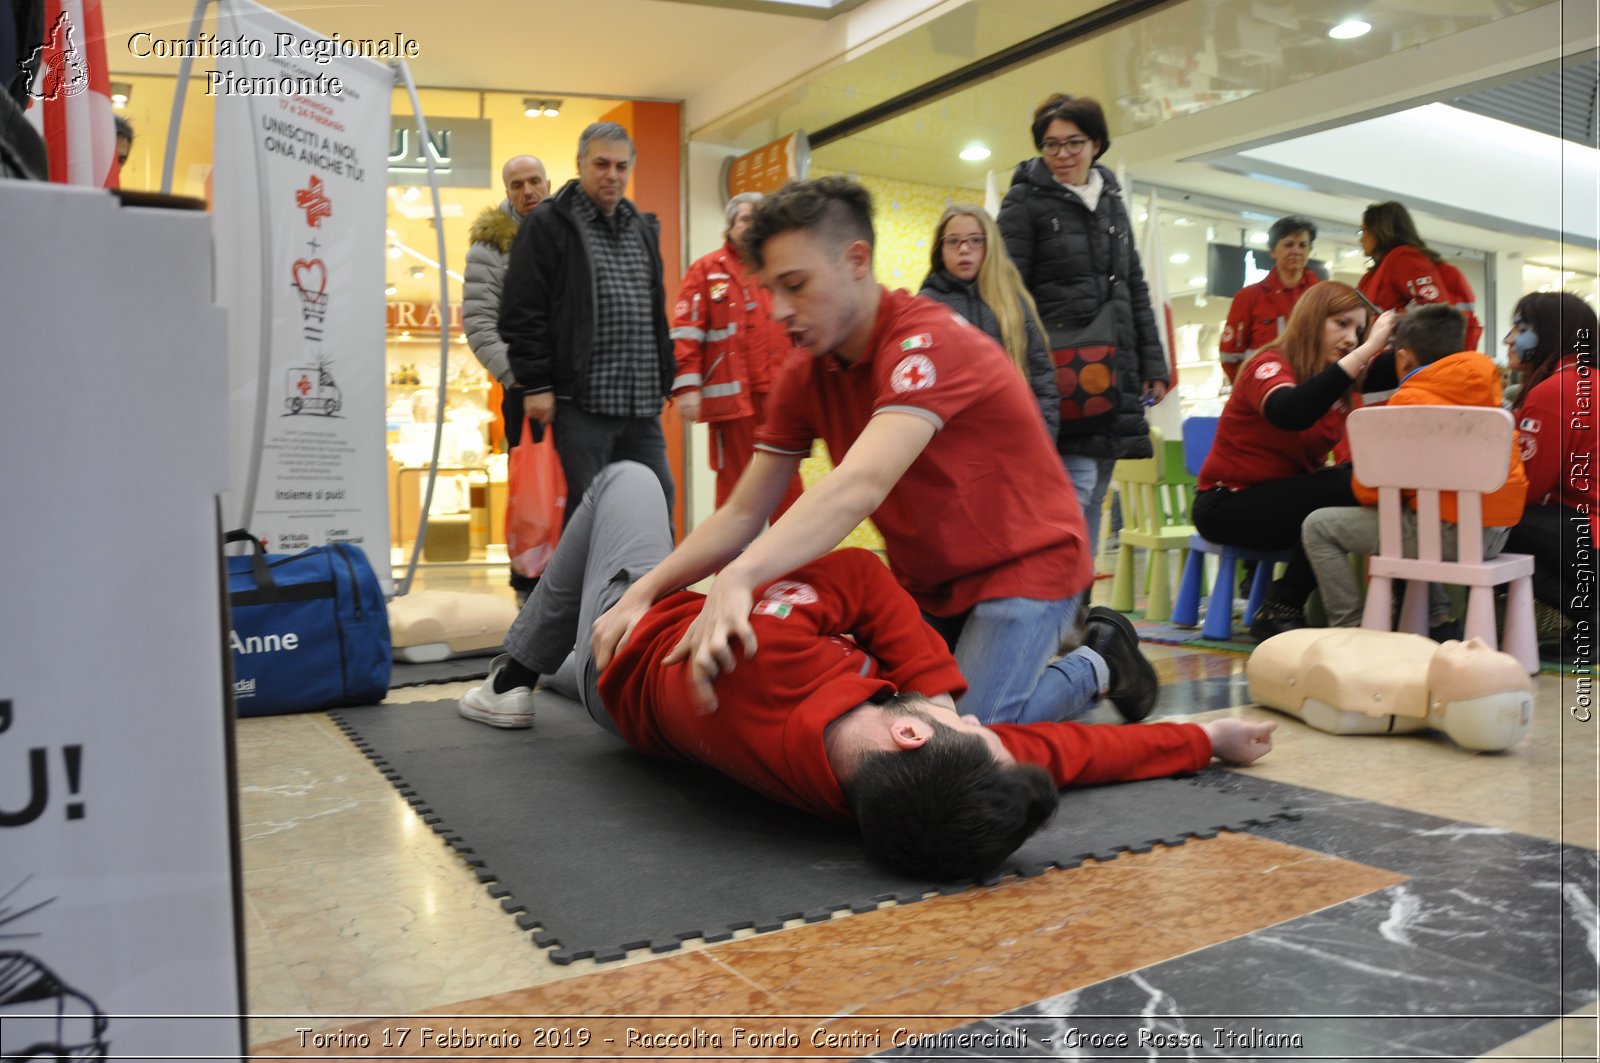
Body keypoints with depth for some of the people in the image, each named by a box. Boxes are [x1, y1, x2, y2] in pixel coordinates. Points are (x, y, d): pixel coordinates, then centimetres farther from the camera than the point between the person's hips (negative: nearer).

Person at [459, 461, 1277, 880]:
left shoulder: (765, 661, -51)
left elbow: (851, 574, -31)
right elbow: (1063, 748, -23)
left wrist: (933, 686, -27)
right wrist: (1208, 738, -12)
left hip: (625, 655, -3)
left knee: (627, 477, 20)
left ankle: (512, 680, 32)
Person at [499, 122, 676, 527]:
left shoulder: (643, 229, 19)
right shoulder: (548, 224, -1)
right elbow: (522, 313, -7)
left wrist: (663, 381, 19)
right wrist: (535, 385, -12)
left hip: (642, 404, 6)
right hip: (582, 402, -6)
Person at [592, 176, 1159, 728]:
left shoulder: (929, 341, -26)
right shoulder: (803, 379, -2)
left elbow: (863, 483, -42)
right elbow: (743, 514, -3)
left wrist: (739, 577, -55)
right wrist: (642, 592, -17)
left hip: (1024, 562, -7)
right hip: (926, 583, 7)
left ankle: (1097, 665, 9)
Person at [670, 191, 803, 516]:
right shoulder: (707, 270, 4)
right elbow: (685, 333, -3)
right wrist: (686, 386, -12)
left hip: (779, 393, 3)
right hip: (730, 393, -3)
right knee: (733, 480, 5)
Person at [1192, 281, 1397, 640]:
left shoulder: (1337, 382, 11)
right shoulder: (1269, 366, -13)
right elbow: (1289, 414, -37)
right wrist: (1364, 352, -36)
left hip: (1284, 496, 8)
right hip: (1227, 505, -7)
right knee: (1345, 489, -28)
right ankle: (1279, 612, -17)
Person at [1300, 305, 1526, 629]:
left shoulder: (1409, 400, -11)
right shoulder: (1488, 388, 11)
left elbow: (1369, 489, -8)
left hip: (1449, 532, -8)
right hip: (1496, 531, 8)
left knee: (1318, 526, 2)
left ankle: (1349, 628, -1)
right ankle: (1436, 614, 31)